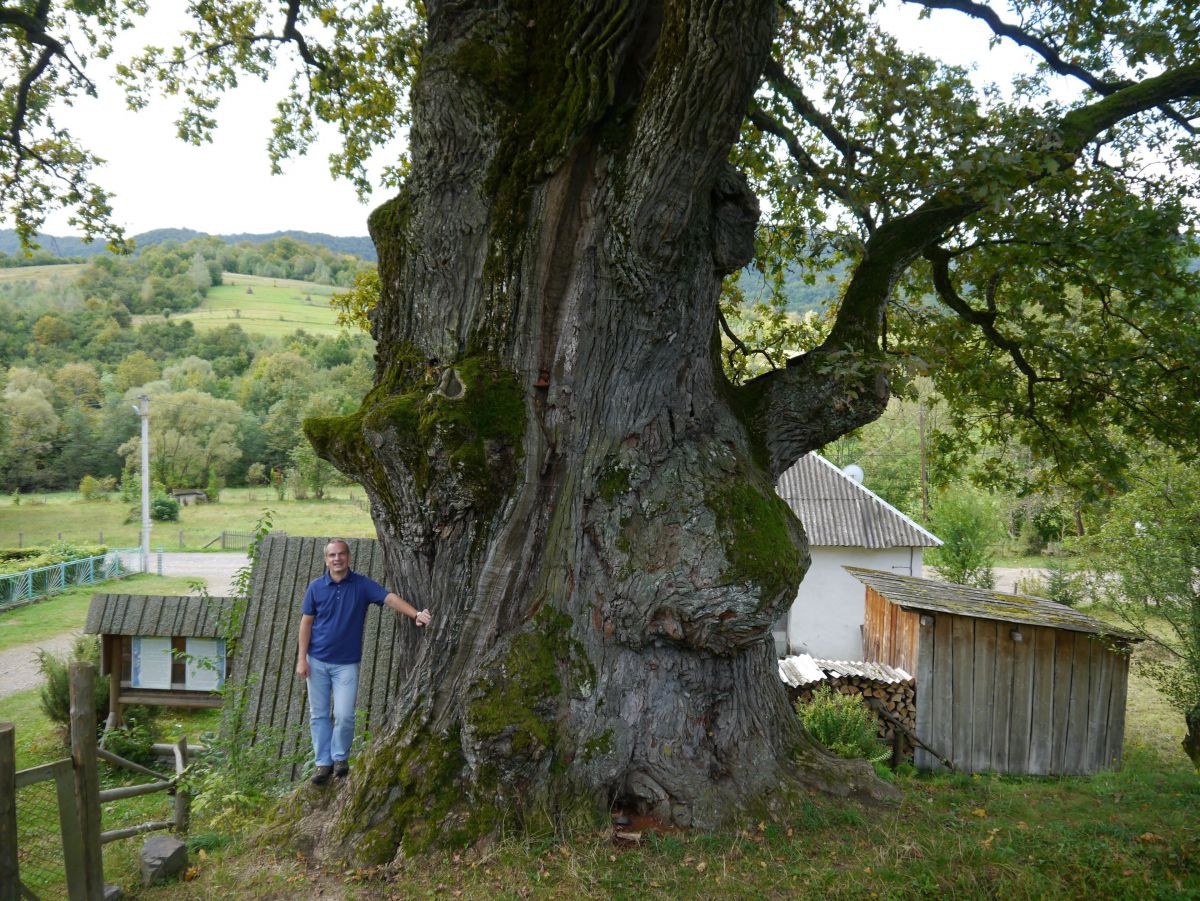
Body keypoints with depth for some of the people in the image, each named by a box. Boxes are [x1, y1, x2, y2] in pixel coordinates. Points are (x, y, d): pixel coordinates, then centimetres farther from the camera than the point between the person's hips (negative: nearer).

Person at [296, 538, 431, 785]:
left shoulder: (362, 585, -5)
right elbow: (306, 622, 2)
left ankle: (340, 757, 19)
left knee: (344, 715, -5)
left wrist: (415, 614, -33)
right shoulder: (316, 586, -1)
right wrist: (301, 658, -2)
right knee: (318, 714, 7)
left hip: (346, 663, -1)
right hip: (317, 661, 2)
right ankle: (324, 762, 20)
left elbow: (390, 597, -17)